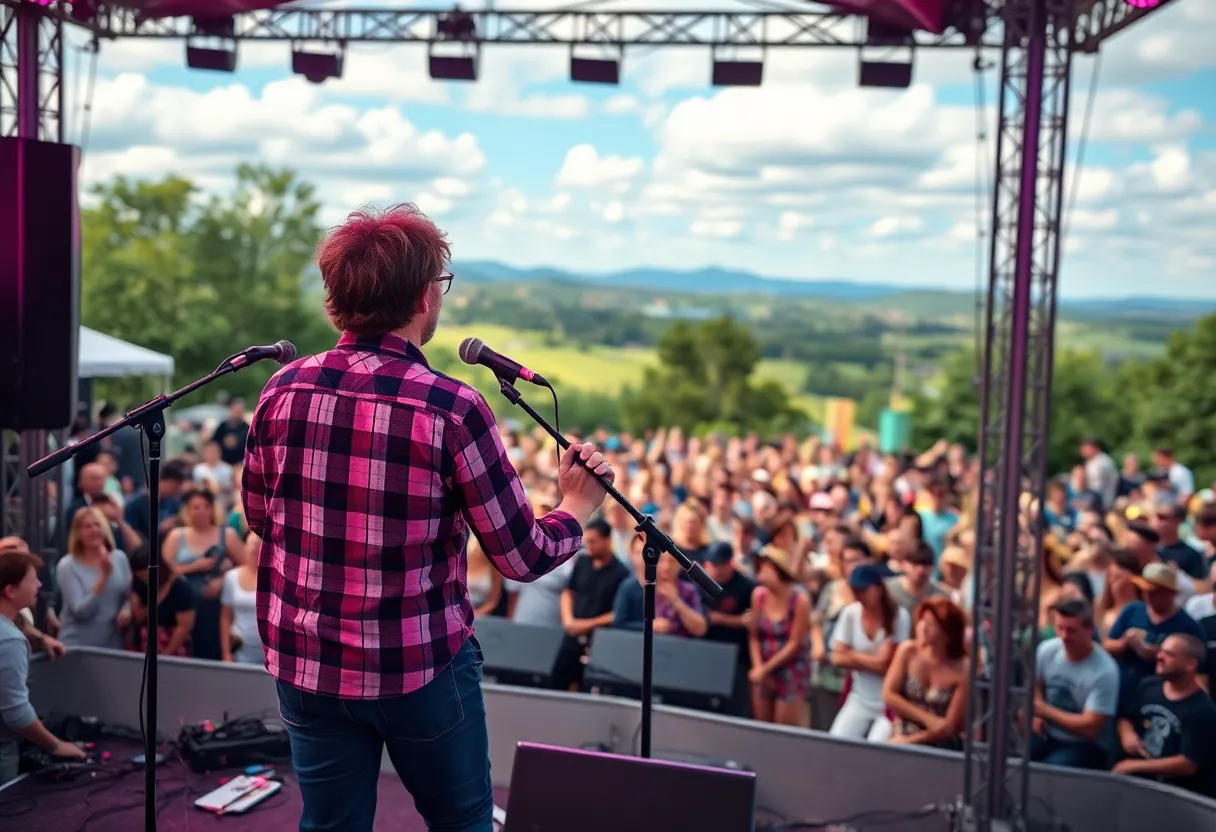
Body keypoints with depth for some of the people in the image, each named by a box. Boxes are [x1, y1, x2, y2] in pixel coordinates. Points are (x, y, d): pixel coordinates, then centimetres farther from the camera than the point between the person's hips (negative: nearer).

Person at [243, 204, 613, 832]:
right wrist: (576, 510, 7)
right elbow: (521, 557, -12)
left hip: (303, 662, 4)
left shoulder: (284, 390, -6)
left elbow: (257, 514, 10)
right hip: (420, 666, -4)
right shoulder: (451, 408, -19)